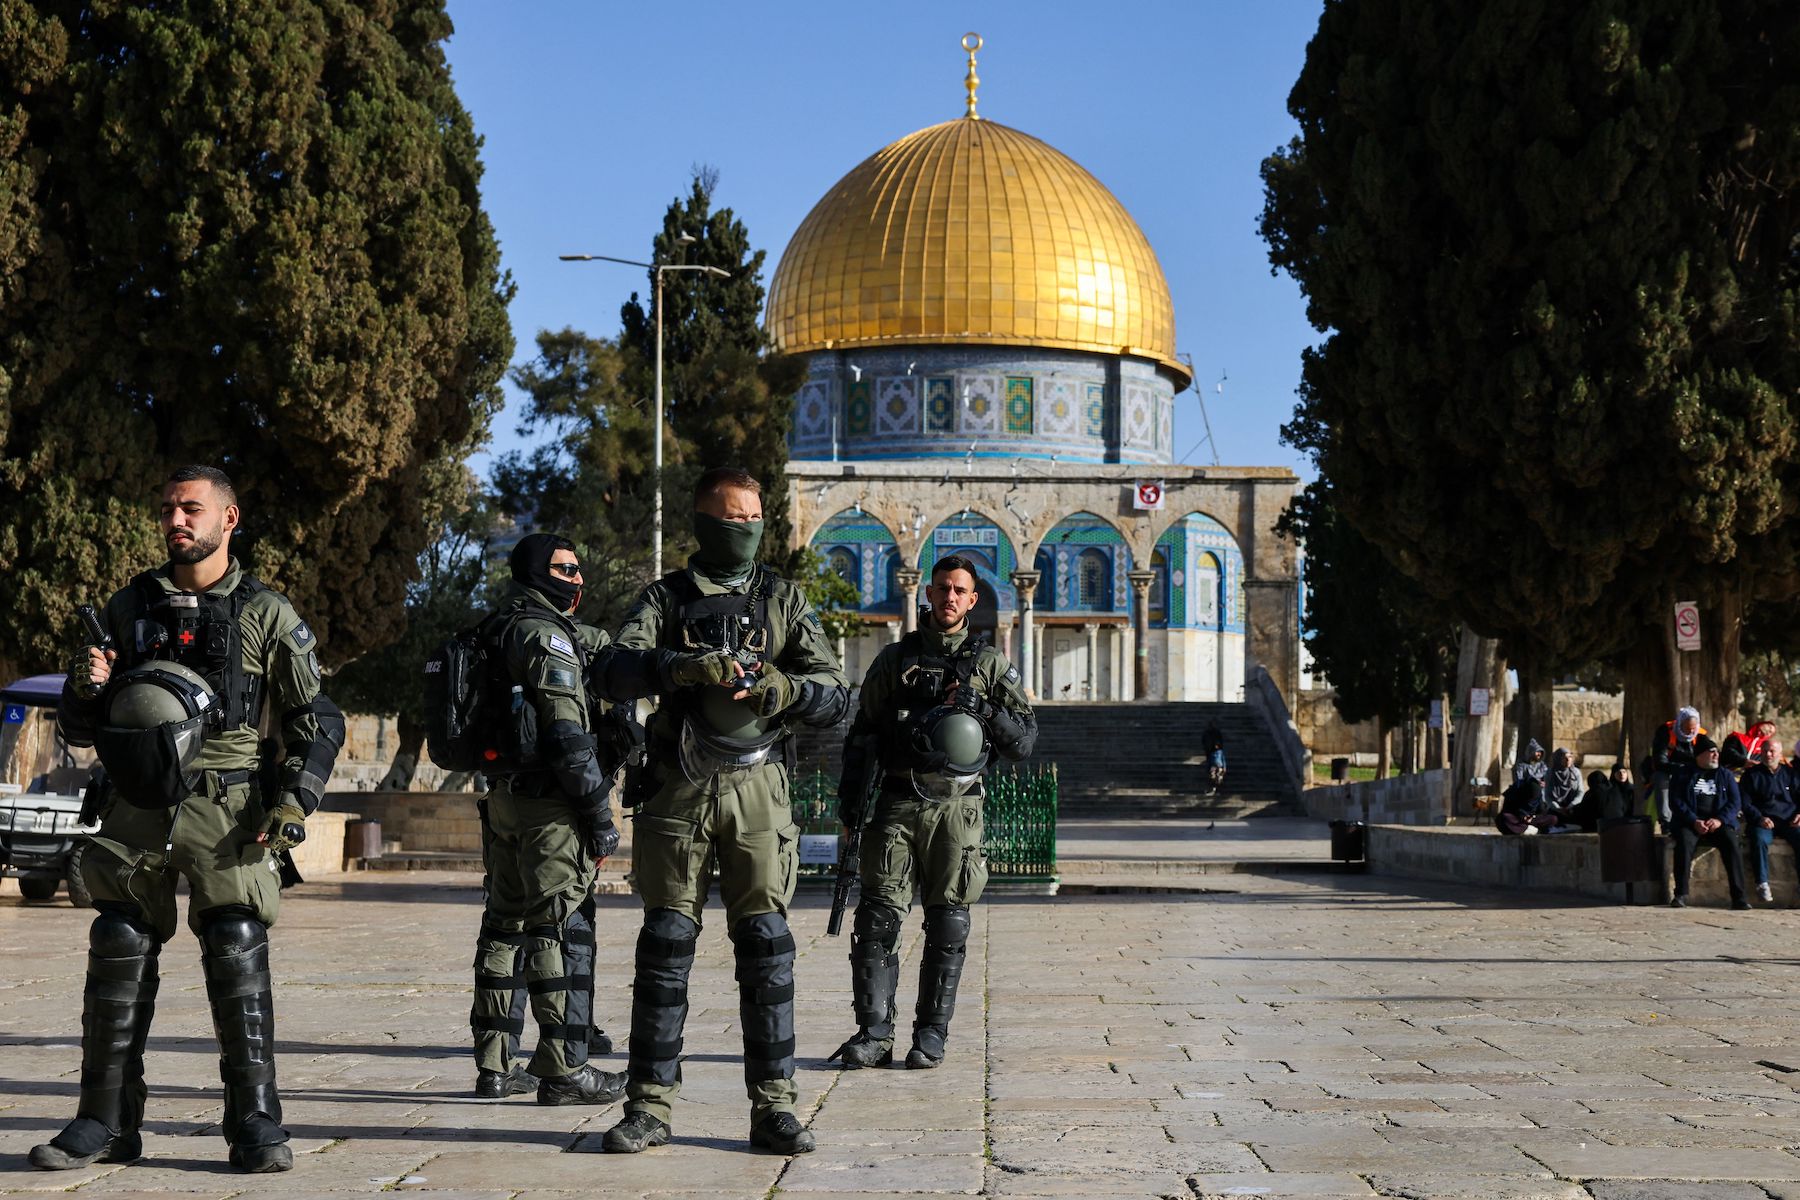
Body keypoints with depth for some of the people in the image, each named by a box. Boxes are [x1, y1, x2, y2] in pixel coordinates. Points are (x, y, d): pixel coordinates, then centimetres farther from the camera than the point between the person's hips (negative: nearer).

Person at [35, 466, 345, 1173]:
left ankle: (255, 1124, -1)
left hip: (226, 812, -3)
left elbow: (317, 722, 5)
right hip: (136, 811, 3)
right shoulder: (129, 609, 11)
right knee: (118, 956, 2)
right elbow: (79, 729, 16)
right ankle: (106, 1122, 11)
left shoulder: (268, 616, 3)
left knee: (238, 957, -6)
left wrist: (293, 801, -8)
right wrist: (84, 688, -6)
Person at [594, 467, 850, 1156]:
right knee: (665, 946, 1)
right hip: (677, 791, 0)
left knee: (766, 948, -2)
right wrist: (683, 666, -27)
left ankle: (773, 1109, 4)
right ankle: (650, 1106, 9)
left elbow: (835, 699, 4)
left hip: (756, 793, 0)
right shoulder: (667, 597, 9)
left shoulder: (784, 601, 11)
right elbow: (614, 666, -9)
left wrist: (783, 687, -17)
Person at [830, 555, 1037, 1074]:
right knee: (878, 917, -6)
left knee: (947, 926, 1)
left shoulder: (991, 664, 9)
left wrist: (983, 709, -11)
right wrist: (849, 796, 5)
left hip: (955, 807, 0)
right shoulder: (894, 659, 11)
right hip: (897, 803, 1)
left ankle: (932, 1034, 9)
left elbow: (1024, 740, 6)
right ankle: (874, 1032, -2)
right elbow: (862, 734, 15)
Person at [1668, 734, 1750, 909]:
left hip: (1719, 823, 1)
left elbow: (1735, 802, 7)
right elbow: (1676, 802, 1)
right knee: (1684, 842, -34)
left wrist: (1719, 820, -12)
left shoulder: (1724, 775, 18)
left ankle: (1738, 896, -31)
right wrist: (1694, 822, -14)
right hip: (1691, 823, -1)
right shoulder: (1684, 776, 11)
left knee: (1731, 843, -30)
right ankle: (1680, 894, -32)